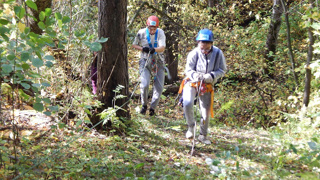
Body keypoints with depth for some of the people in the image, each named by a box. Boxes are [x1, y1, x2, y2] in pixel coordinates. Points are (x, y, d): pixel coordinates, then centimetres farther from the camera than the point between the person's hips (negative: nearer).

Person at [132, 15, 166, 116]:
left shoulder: (160, 33, -8)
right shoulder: (141, 33, -6)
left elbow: (162, 47, -19)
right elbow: (134, 45, 7)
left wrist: (154, 49, -40)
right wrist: (142, 49, -13)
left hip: (158, 62, 1)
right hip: (145, 61, -1)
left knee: (159, 87, -1)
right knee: (145, 85, -16)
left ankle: (152, 108, 18)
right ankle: (144, 105, 8)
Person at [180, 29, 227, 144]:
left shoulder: (218, 53, -14)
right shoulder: (194, 53, -17)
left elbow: (222, 70, -7)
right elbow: (188, 70, -10)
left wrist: (212, 76, -26)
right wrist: (195, 75, -33)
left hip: (207, 85, 2)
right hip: (192, 82, -1)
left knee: (206, 112, 5)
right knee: (187, 103, -26)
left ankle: (203, 136, 26)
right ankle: (191, 126, 1)